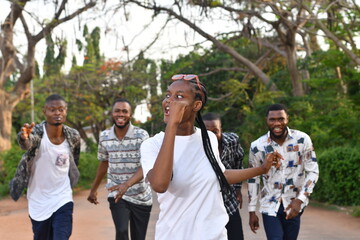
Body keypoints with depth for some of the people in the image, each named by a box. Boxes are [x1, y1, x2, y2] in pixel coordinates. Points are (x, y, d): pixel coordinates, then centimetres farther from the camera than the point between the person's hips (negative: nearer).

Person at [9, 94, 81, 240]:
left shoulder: (73, 136, -7)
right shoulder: (37, 132, -19)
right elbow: (27, 143, -44)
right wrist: (24, 138, -64)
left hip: (63, 200, 1)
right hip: (39, 202, 0)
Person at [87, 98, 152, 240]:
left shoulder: (141, 135, -12)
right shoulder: (104, 137, 0)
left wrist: (127, 184, -36)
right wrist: (93, 189, 21)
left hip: (141, 197, -1)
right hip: (116, 194, 1)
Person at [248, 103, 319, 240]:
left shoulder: (302, 139, -11)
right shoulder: (257, 146, -9)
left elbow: (313, 171, -6)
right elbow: (253, 179, 2)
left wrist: (300, 199, -18)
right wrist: (252, 211, 5)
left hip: (293, 205, 1)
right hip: (270, 206, -1)